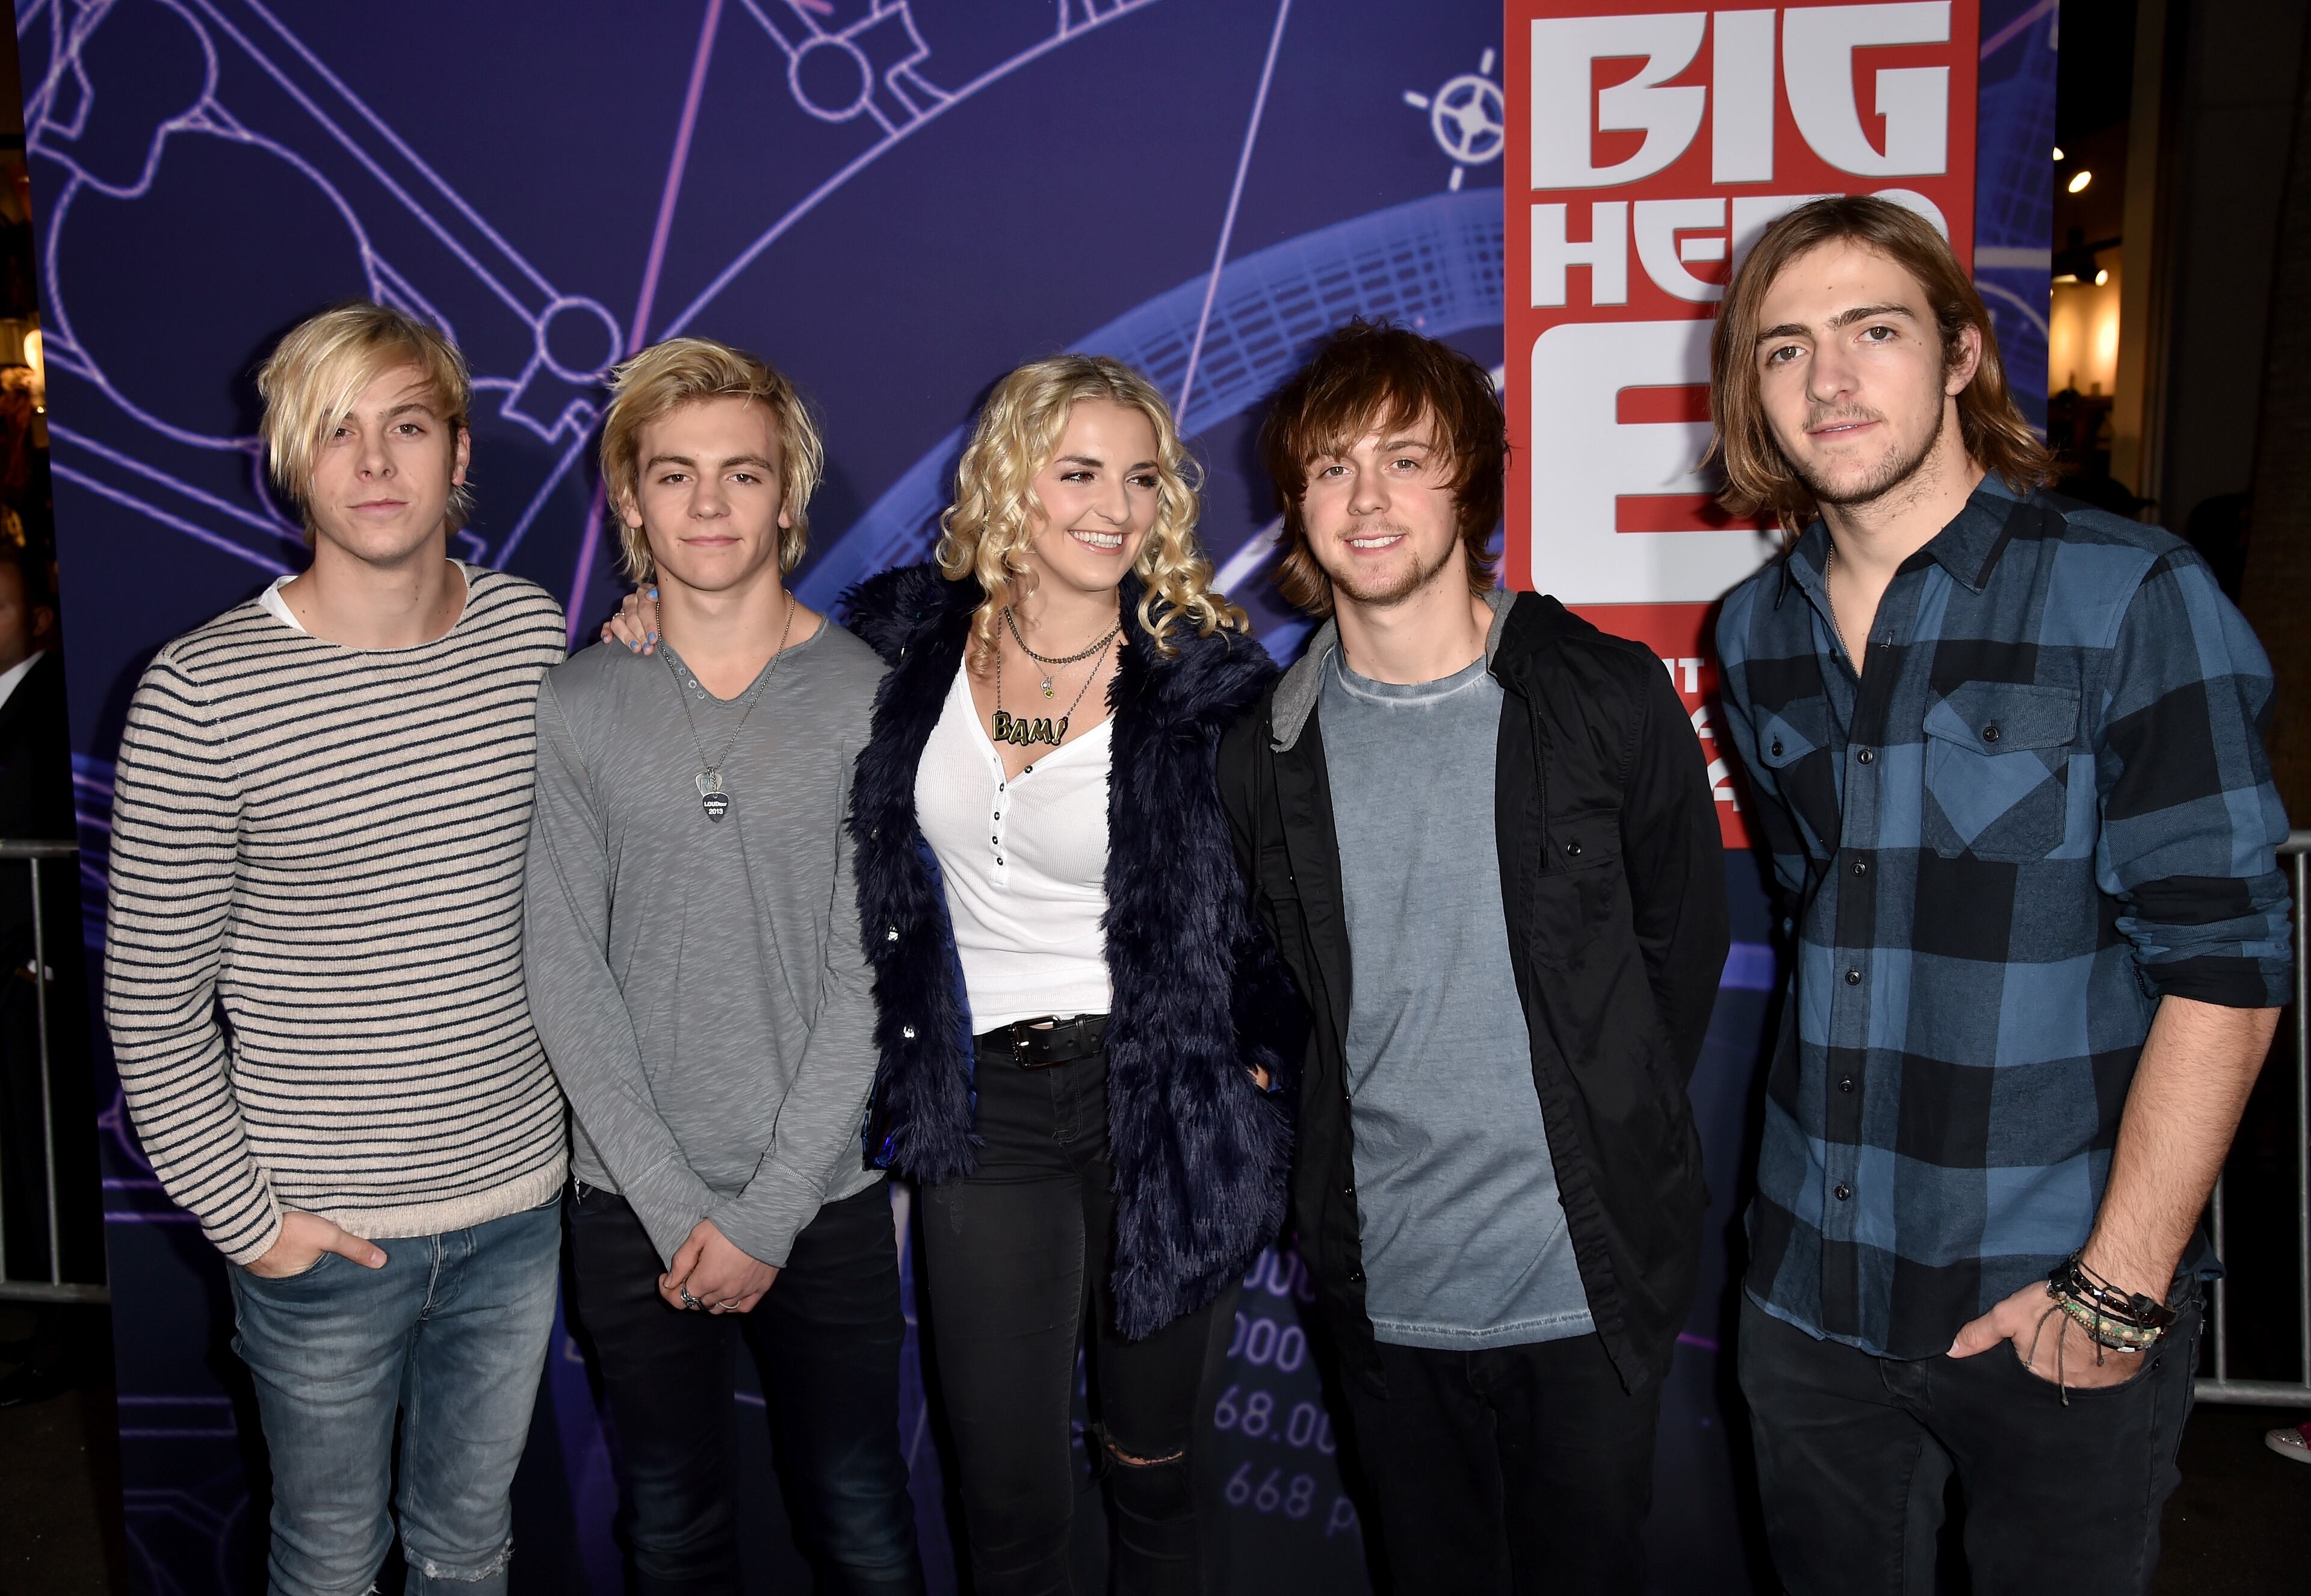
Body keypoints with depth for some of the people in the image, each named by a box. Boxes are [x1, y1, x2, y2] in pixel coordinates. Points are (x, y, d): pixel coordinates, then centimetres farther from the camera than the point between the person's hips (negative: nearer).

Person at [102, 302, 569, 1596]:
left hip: (516, 1197, 3)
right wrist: (244, 1216, -8)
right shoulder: (202, 693, -15)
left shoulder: (535, 634, -3)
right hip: (326, 1230, -3)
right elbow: (152, 1001, -9)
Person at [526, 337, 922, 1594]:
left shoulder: (870, 701, -6)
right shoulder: (575, 710, -1)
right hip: (634, 1211, 1)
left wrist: (767, 1211, -11)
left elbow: (868, 980, -8)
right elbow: (564, 976, -4)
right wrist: (675, 1203, -10)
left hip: (820, 1201, -1)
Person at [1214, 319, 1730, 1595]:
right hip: (1385, 1291, 2)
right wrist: (1338, 1175, 6)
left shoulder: (1611, 699, -8)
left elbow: (1683, 943, 3)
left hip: (1593, 1288, -2)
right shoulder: (1265, 749, -1)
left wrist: (1607, 1141, 4)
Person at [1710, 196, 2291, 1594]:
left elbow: (2227, 964, -13)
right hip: (1811, 1288, 4)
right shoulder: (1757, 634, 4)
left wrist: (2119, 1286, -16)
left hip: (2054, 1304, -4)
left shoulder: (2136, 599, -11)